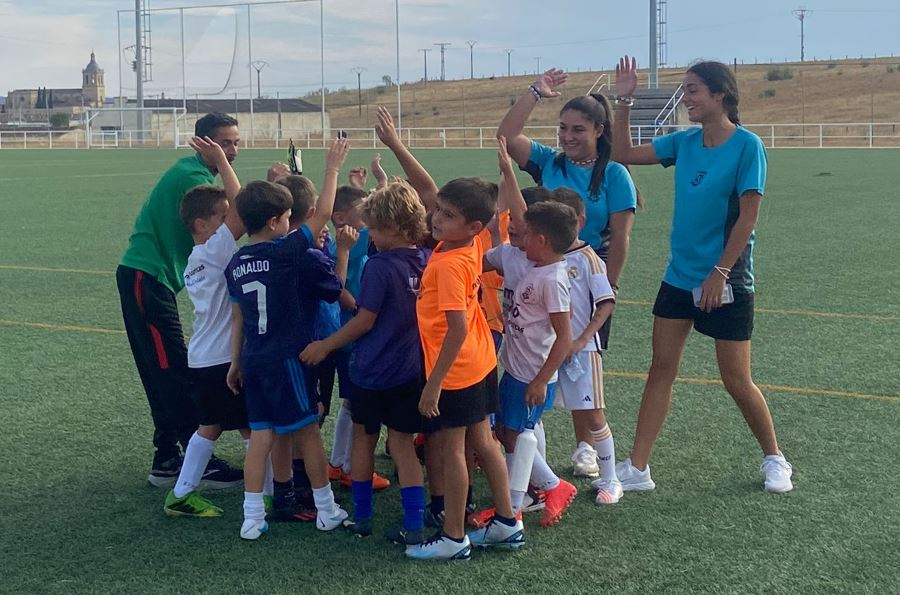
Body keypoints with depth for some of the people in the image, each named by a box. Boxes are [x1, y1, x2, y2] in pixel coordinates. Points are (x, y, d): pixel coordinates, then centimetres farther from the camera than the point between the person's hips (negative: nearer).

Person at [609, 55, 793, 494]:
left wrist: (720, 272, -17)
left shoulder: (747, 146, -13)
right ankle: (636, 469, 9)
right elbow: (623, 154, 10)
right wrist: (624, 102, 2)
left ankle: (774, 459, 25)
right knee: (661, 370, 5)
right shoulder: (684, 142, 5)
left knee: (737, 381, 3)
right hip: (679, 276, 6)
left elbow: (748, 214, -15)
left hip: (725, 281, -6)